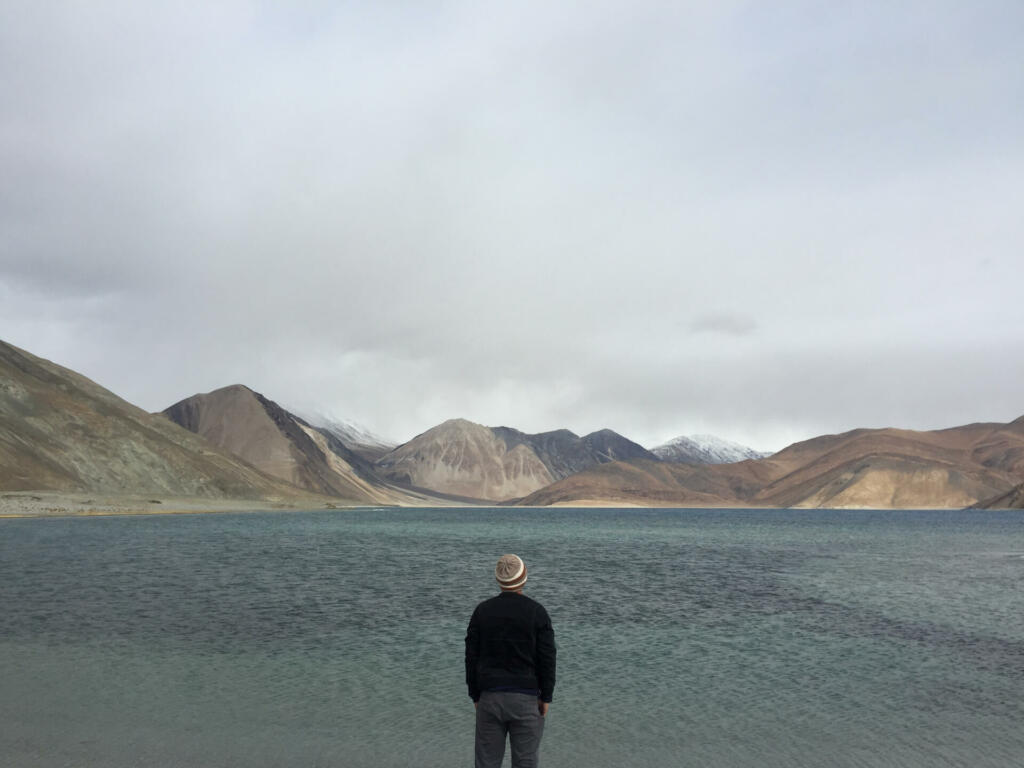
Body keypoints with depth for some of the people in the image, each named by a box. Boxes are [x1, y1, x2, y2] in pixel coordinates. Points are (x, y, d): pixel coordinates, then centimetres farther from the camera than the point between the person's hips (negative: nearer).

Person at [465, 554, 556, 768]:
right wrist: (546, 697, 0)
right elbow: (547, 658, -9)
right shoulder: (537, 612, -8)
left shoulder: (482, 611, -1)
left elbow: (471, 657, 0)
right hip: (526, 698, -2)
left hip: (490, 696, 2)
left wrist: (475, 695, 9)